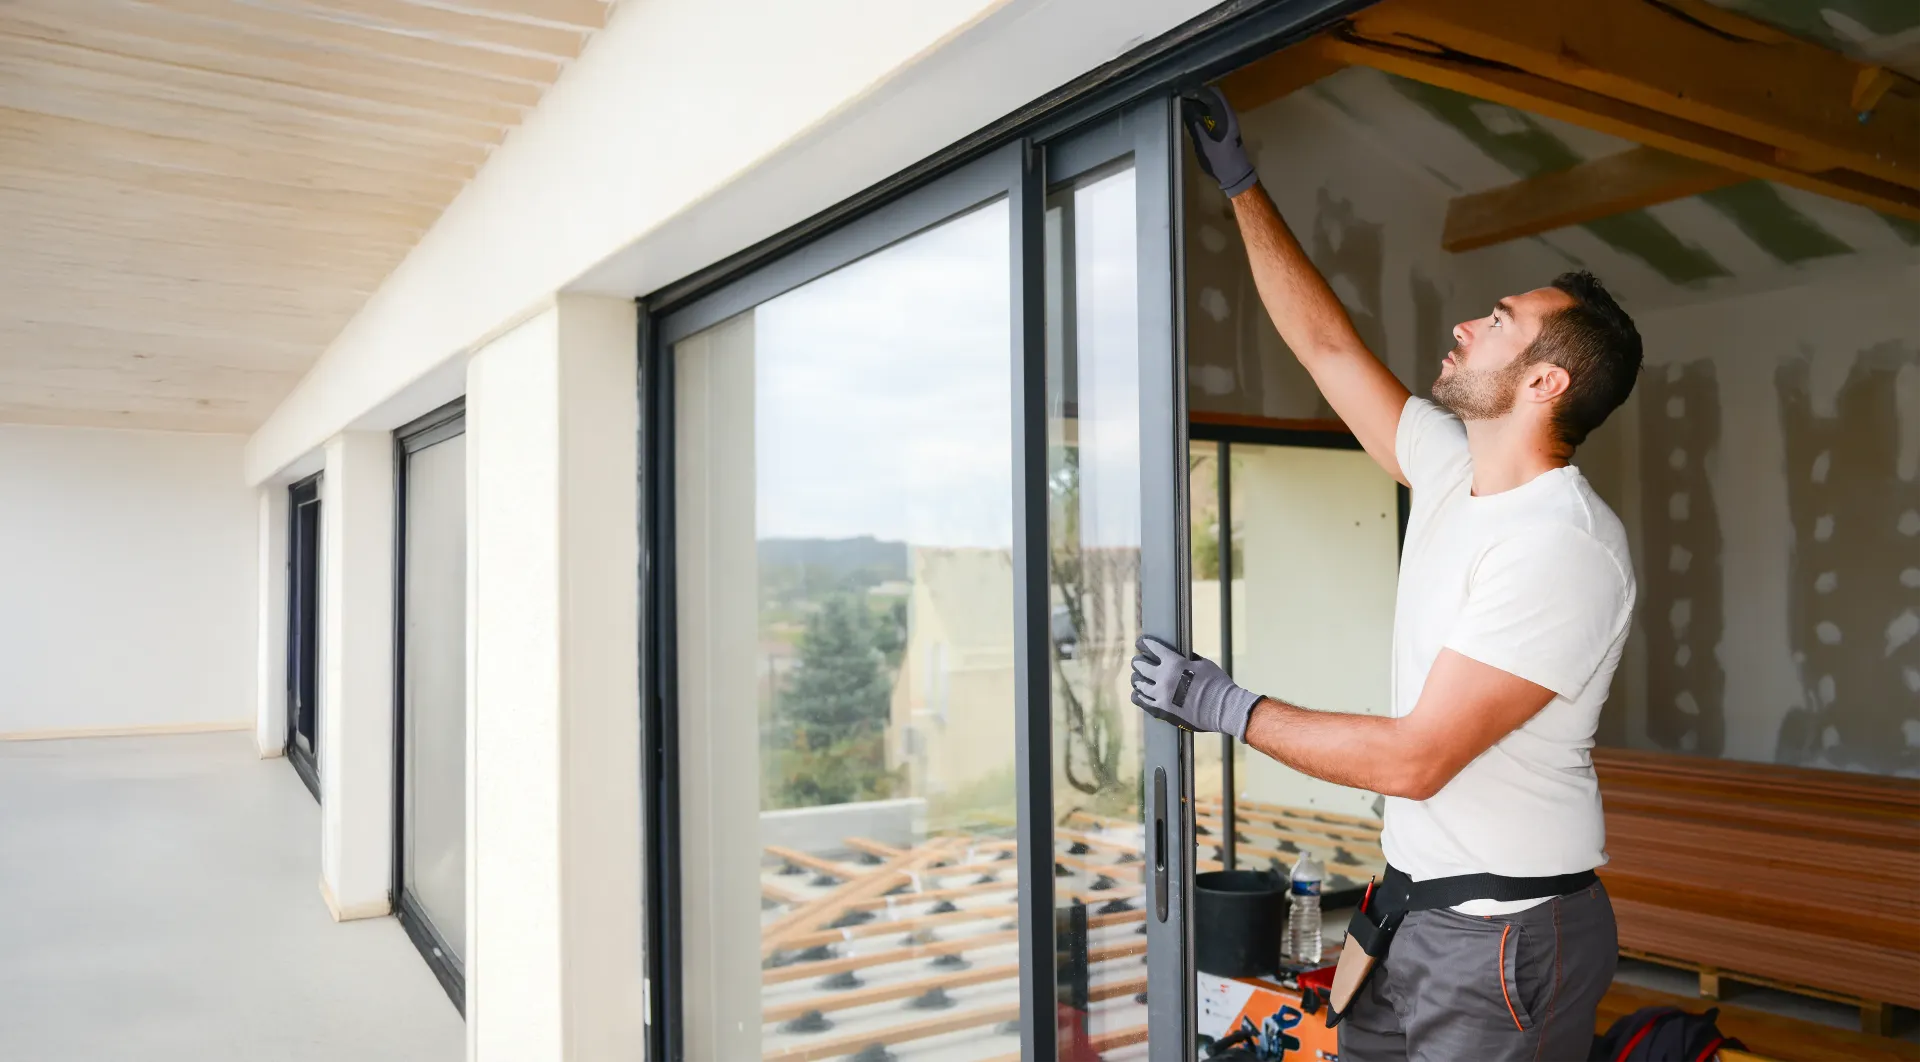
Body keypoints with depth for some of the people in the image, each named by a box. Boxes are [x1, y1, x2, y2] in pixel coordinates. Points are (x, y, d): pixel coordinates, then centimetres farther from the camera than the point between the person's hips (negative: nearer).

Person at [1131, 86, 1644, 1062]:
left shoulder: (1565, 546, -23)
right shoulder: (1454, 470, 3)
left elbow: (1414, 758, -26)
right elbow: (1325, 342, 10)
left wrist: (1226, 707, -18)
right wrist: (1237, 179, 12)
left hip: (1505, 934, -8)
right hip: (1414, 904, 8)